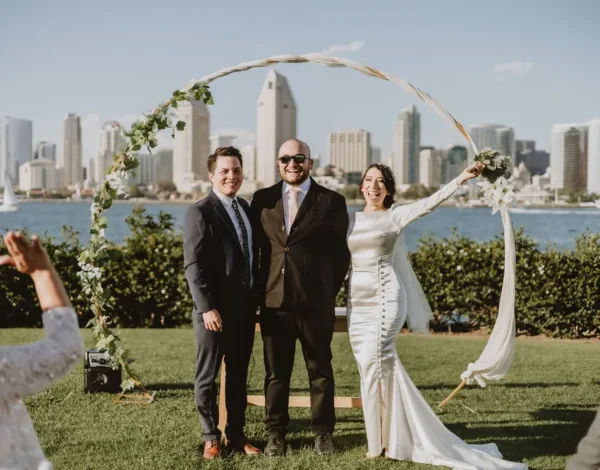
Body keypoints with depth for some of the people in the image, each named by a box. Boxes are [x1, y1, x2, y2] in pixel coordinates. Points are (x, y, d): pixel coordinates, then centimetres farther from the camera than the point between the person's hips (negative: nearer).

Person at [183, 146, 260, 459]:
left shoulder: (245, 208, 11)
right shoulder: (200, 212, -10)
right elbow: (194, 265, -15)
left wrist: (256, 298, 12)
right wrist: (207, 308, -20)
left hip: (245, 307, 6)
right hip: (215, 309, -6)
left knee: (238, 376, 13)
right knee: (207, 377, 6)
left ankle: (236, 435, 22)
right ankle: (211, 437, 18)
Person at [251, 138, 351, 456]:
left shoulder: (331, 201, 1)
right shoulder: (262, 199, 8)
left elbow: (341, 252, 4)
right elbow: (253, 246, 12)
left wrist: (330, 290, 0)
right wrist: (257, 290, 7)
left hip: (316, 301, -2)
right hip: (273, 301, 2)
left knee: (320, 370, 8)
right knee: (276, 371, 8)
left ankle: (323, 432, 19)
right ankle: (275, 433, 17)